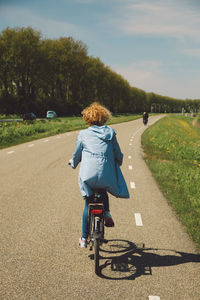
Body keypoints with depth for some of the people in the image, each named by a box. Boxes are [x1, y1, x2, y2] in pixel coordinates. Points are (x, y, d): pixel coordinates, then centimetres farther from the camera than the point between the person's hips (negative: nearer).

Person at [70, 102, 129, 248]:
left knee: (88, 204, 18)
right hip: (107, 174, 1)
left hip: (88, 175, -1)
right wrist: (118, 164, 39)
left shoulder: (83, 134, 9)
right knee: (103, 191, 35)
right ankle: (106, 213, 13)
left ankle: (84, 238, 23)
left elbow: (76, 155, 17)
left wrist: (73, 164, 40)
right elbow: (118, 155, 16)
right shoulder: (110, 133, 11)